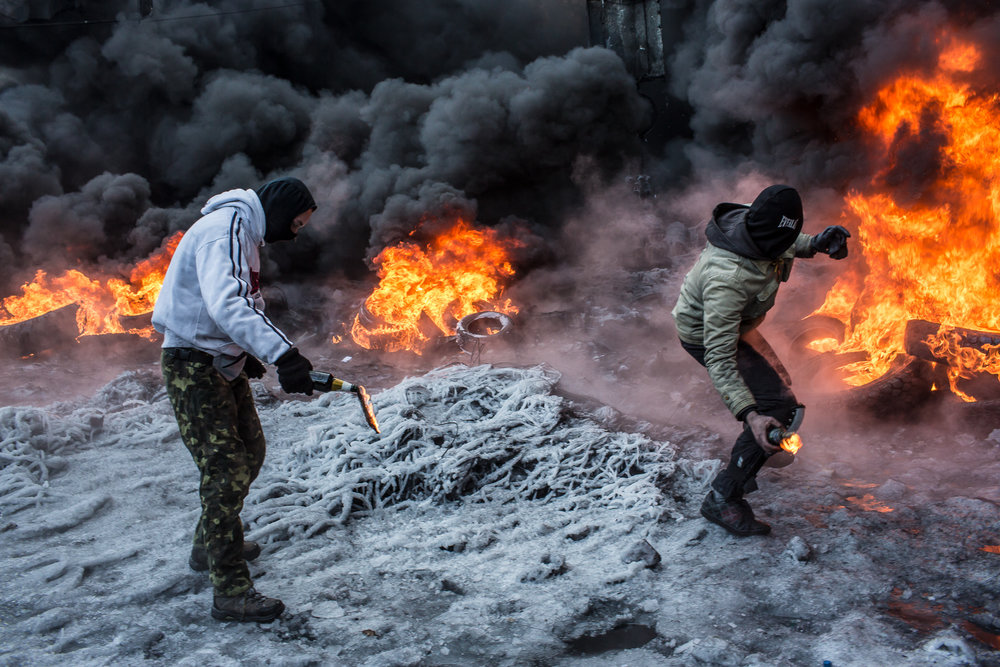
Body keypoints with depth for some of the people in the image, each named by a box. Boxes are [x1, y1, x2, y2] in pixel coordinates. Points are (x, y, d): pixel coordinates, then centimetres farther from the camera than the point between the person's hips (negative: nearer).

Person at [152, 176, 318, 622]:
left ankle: (210, 547, 36)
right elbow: (225, 304, -36)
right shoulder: (224, 228, -20)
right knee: (226, 471, -10)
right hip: (194, 366, -10)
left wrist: (250, 354, 13)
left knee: (250, 452, 18)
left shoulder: (246, 233, 14)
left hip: (224, 362, 10)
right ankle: (231, 593, -3)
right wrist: (282, 353, -45)